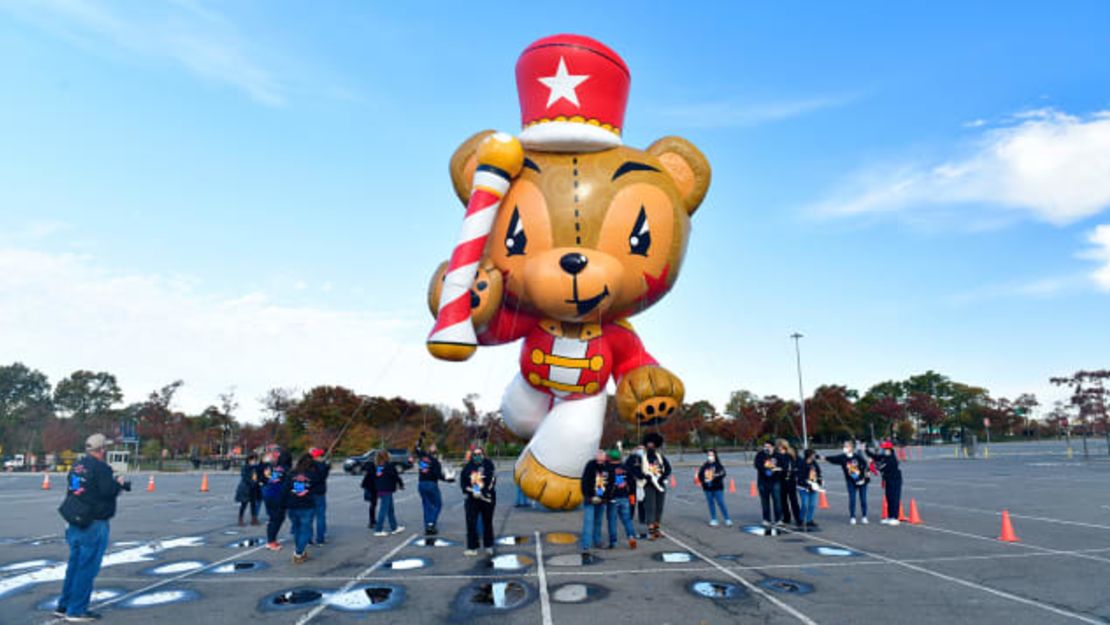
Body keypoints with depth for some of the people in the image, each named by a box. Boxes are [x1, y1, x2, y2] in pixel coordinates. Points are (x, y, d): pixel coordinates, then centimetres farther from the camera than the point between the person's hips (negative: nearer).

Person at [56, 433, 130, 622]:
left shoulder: (77, 466, 10)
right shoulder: (100, 468, -17)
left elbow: (71, 488, 19)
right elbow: (108, 492, -23)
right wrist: (118, 483, -2)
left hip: (74, 523, 9)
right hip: (94, 525, -9)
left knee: (74, 564, 19)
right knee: (87, 568, 0)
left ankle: (64, 606, 27)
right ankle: (76, 610, 6)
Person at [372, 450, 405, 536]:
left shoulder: (377, 466, 6)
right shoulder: (389, 465, -13)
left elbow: (374, 478, 10)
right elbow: (395, 476, -10)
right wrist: (401, 484, 5)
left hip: (380, 490, 8)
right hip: (387, 490, -8)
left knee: (390, 510, 16)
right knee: (383, 510, -2)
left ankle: (394, 528, 26)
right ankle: (378, 530, 0)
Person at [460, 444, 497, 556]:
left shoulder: (488, 465, -8)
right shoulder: (468, 467, 2)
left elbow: (491, 481, -14)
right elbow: (462, 482, 3)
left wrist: (482, 492, -21)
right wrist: (471, 492, -11)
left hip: (487, 498, -2)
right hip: (472, 499, 2)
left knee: (487, 522, 11)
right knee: (471, 522, -2)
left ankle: (488, 545, 26)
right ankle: (472, 547, 6)